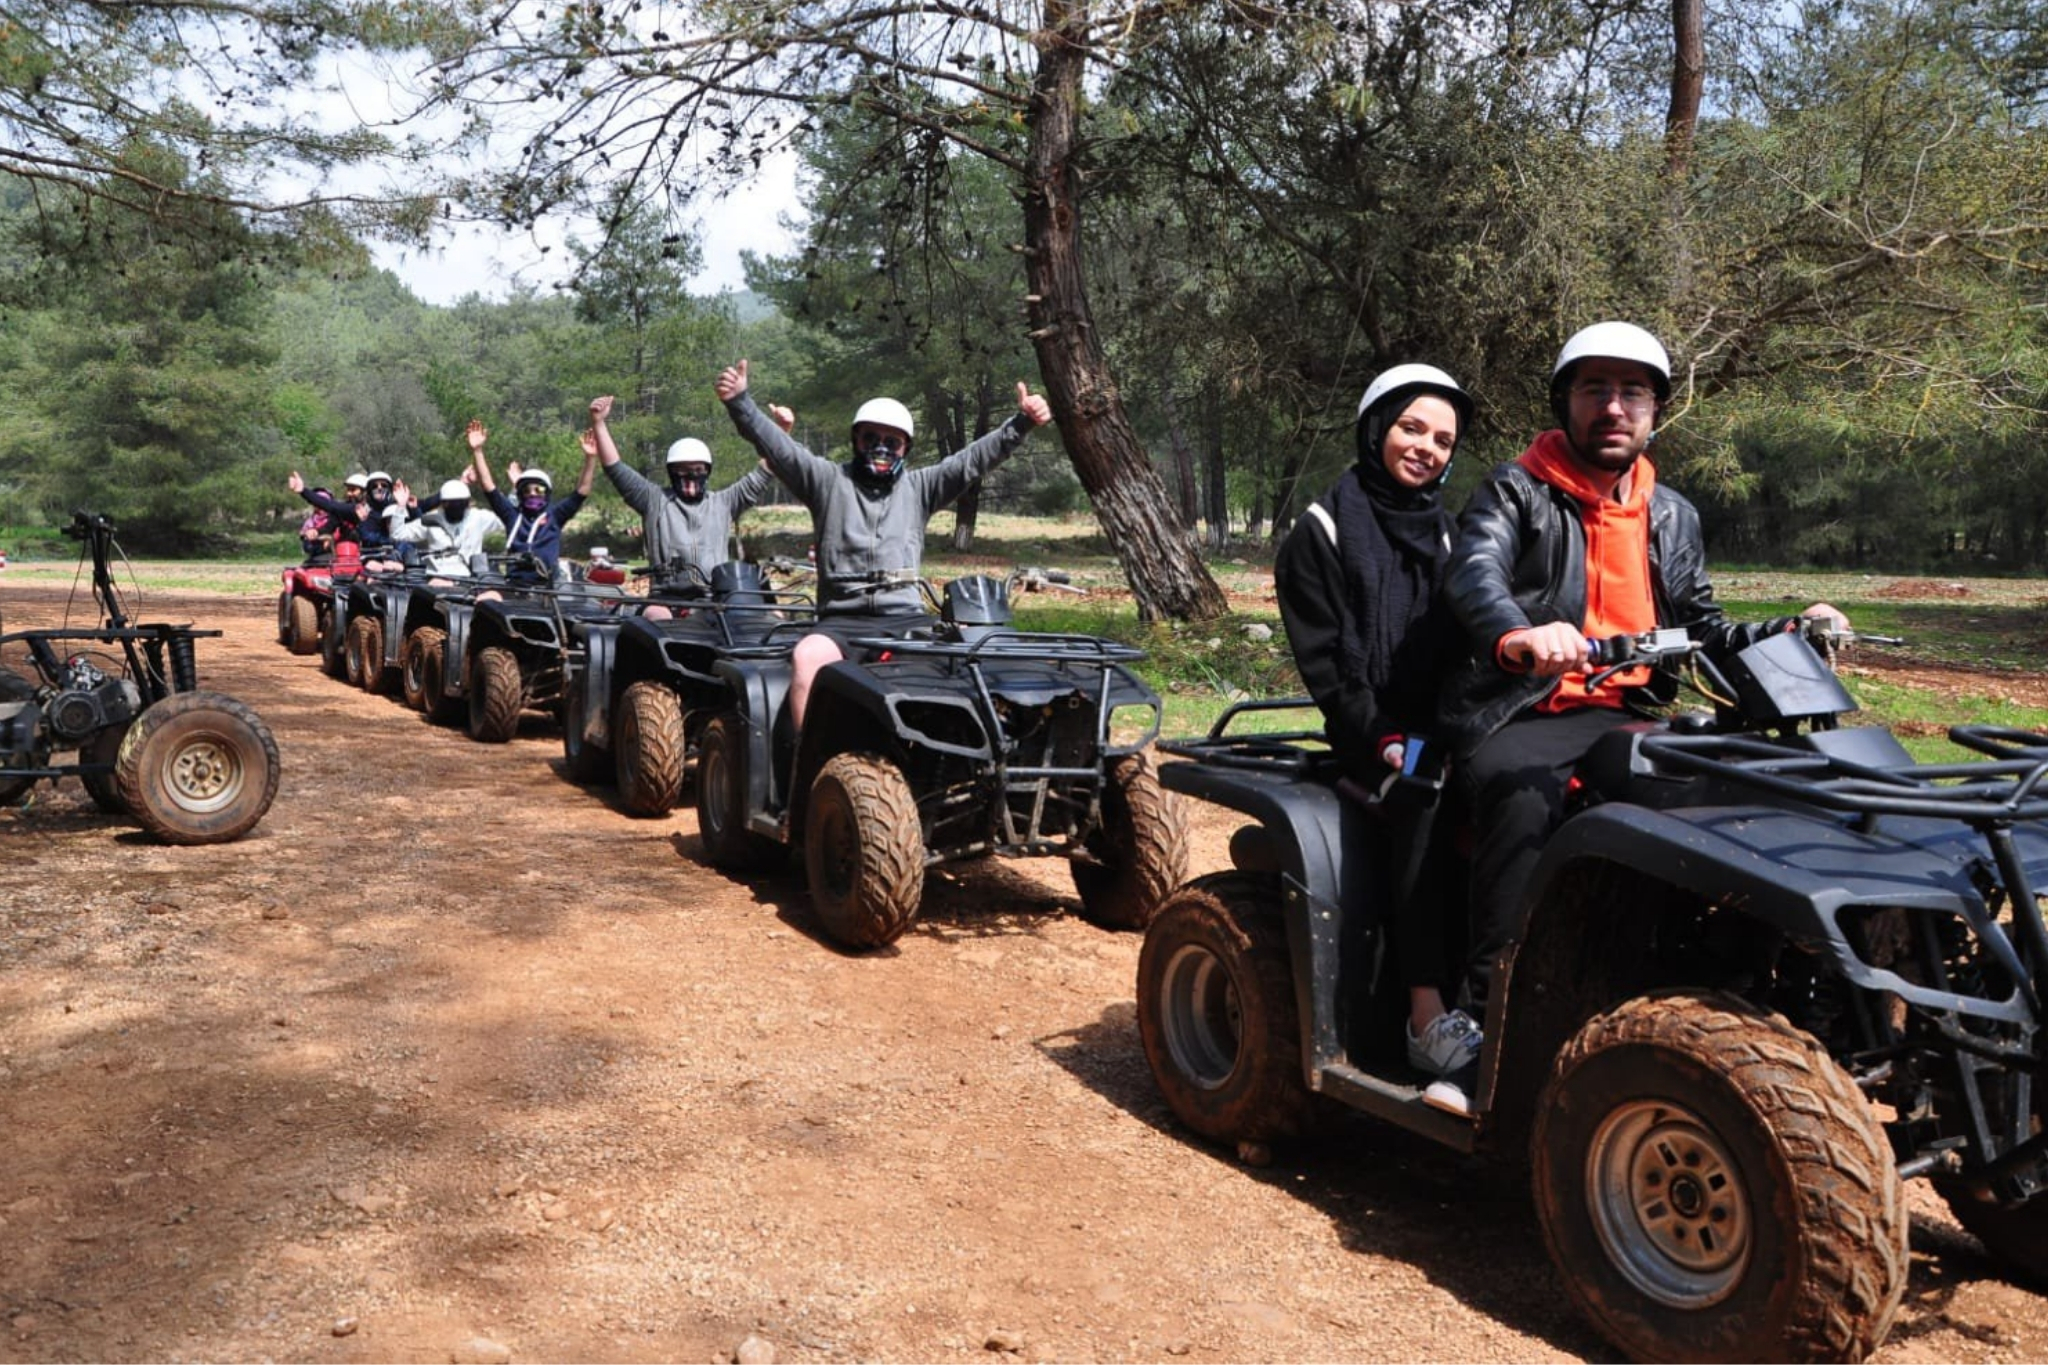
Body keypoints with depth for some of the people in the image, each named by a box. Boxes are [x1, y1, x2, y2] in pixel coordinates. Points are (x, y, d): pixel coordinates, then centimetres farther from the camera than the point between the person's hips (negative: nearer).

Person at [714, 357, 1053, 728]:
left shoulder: (918, 488, 18)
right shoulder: (828, 481, 12)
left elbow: (974, 459, 10)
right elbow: (778, 447, 1)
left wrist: (1021, 423, -2)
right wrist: (739, 403, -14)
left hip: (907, 617, 1)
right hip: (843, 620, -1)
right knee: (807, 655, -33)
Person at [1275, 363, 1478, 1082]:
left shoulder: (1447, 537, 20)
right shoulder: (1322, 534, 4)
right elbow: (1322, 660, -4)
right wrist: (1385, 741, -14)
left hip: (1444, 728, 5)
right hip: (1369, 734, -5)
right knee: (1426, 795, -35)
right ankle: (1428, 1015, -35)